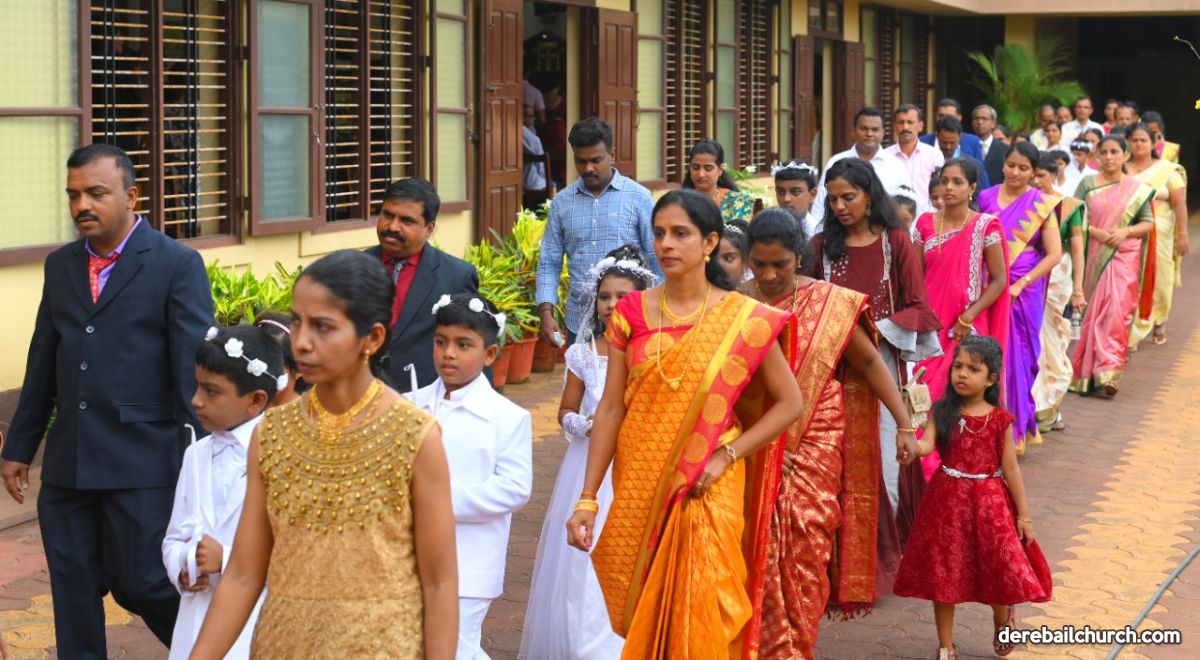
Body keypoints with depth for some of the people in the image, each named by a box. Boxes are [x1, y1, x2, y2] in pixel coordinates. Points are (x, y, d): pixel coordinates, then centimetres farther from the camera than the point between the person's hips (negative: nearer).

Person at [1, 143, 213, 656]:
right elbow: (42, 364, 16)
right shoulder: (60, 265, 12)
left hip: (142, 460, -5)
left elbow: (195, 368, -9)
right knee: (73, 593, 8)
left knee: (140, 582, -2)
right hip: (68, 462, 6)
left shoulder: (177, 264, -6)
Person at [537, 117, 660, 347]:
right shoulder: (561, 203, 8)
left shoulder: (638, 198, -1)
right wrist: (546, 312, -3)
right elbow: (549, 263, 10)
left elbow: (658, 260, 1)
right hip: (578, 325, 3)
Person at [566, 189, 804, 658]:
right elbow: (610, 408, 0)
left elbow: (789, 402, -1)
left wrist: (726, 456, -11)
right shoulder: (633, 312, 1)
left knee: (700, 619, -6)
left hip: (706, 492, -2)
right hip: (639, 490, 2)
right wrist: (587, 499, -4)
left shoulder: (743, 319, -5)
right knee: (643, 617, 10)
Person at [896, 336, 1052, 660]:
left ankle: (1002, 624, 36)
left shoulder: (1000, 419, -3)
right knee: (943, 573, 5)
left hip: (989, 502, 0)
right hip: (948, 500, 1)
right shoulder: (942, 412, -3)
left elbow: (1010, 468, 1)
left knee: (998, 569, 2)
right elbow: (926, 444, -18)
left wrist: (1023, 515, 2)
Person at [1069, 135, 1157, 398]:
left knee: (1116, 311, -11)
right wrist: (1096, 232, -14)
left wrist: (1125, 231, -12)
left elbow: (1148, 223, 5)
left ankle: (1109, 373, -12)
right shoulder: (1088, 184, 6)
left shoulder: (1138, 188, 5)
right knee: (1092, 311, 4)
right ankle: (1085, 370, 17)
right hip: (1093, 256, 1)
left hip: (1124, 257, -1)